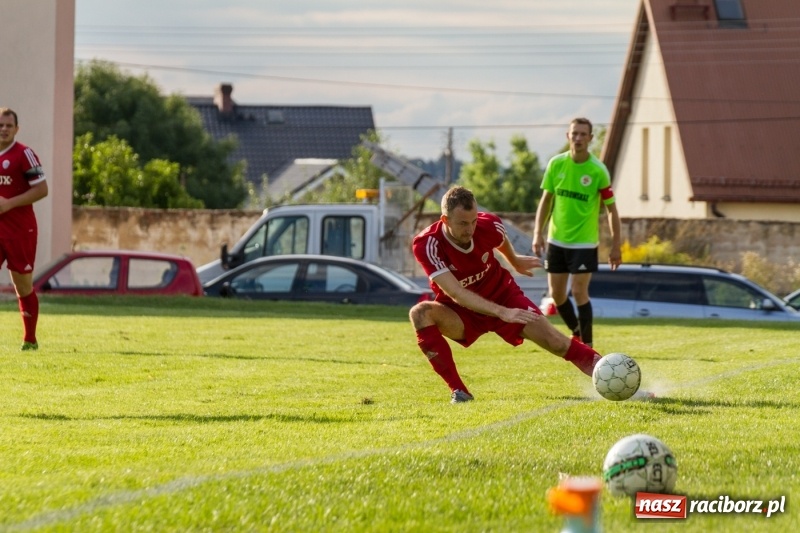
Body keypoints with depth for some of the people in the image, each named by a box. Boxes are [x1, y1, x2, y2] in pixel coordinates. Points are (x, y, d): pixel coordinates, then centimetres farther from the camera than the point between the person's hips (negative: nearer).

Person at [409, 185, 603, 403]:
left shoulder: (488, 226, -20)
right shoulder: (426, 244, -30)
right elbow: (455, 294, -38)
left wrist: (515, 261, 28)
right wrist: (502, 313, -46)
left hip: (503, 297, 2)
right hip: (461, 312, -2)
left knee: (555, 342, -15)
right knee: (420, 313, -32)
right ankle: (458, 391, -27)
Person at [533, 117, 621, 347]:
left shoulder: (598, 171, -13)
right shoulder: (556, 164, -2)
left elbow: (611, 209, -6)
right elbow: (546, 199, 7)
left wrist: (615, 246, -8)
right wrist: (538, 233, 1)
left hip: (584, 242, -4)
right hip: (556, 239, 4)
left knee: (579, 292, -11)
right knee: (556, 293, 8)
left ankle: (587, 345, 0)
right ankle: (577, 333, 30)